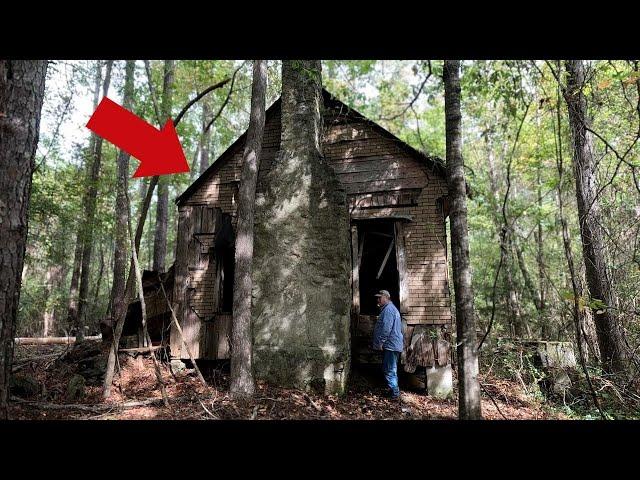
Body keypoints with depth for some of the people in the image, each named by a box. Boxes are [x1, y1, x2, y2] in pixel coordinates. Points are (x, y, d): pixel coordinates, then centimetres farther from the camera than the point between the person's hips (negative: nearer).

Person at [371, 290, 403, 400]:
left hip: (391, 345, -11)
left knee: (389, 371, -6)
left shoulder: (388, 309, -15)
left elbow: (386, 328, -23)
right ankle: (394, 391, 24)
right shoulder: (390, 308, 19)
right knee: (391, 370, 17)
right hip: (393, 345, 11)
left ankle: (395, 394, -1)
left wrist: (380, 342, -19)